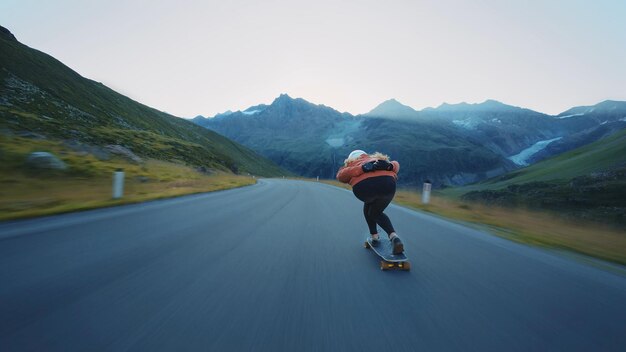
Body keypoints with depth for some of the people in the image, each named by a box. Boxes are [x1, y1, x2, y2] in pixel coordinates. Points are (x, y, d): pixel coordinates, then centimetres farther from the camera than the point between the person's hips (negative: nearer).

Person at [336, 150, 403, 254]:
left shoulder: (351, 163, 33)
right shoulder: (378, 159, 40)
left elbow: (341, 175, 11)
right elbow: (395, 164, 22)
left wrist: (362, 169, 1)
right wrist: (389, 166, 1)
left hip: (363, 187, -1)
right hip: (387, 184, 2)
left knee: (368, 206, 36)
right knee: (375, 213, 30)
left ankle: (374, 236, 36)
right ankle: (393, 236, 9)